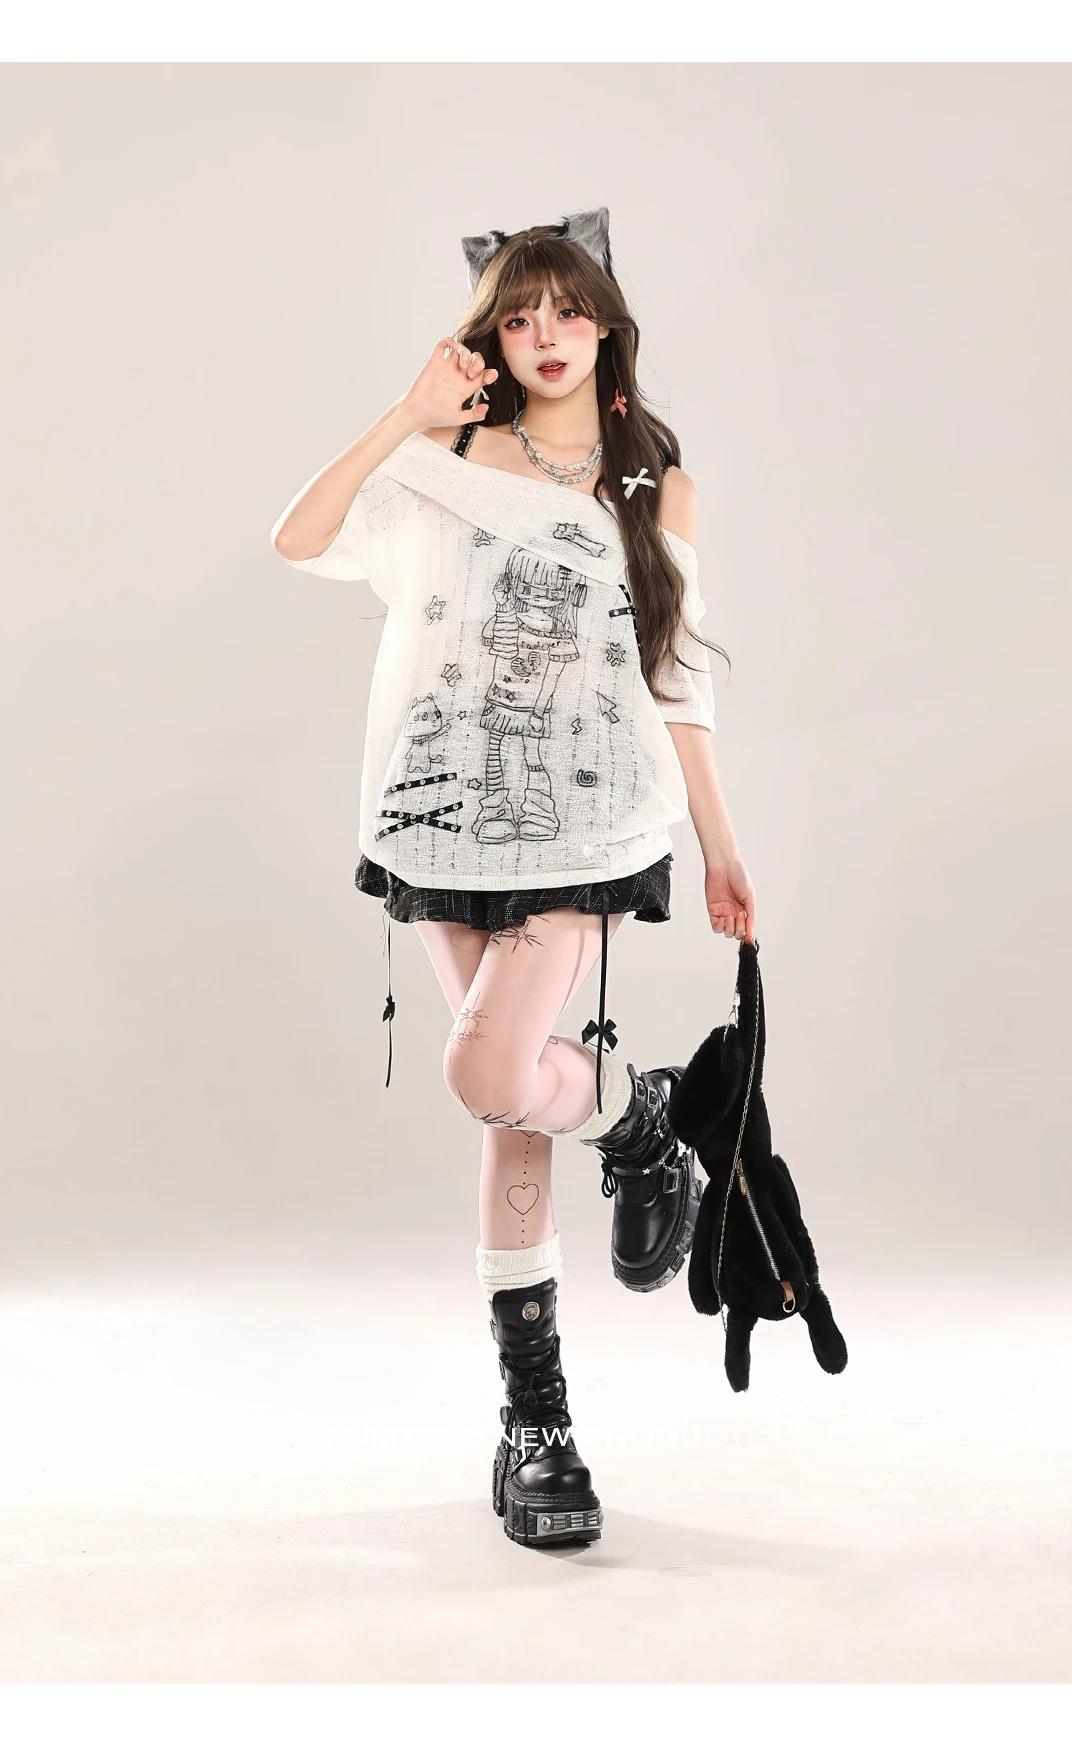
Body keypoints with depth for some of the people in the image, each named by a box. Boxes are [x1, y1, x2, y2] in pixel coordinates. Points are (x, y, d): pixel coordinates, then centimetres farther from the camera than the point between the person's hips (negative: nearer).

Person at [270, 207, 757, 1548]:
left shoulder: (655, 482, 10)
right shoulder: (453, 451, 6)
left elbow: (674, 678, 12)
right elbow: (300, 540, -8)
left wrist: (718, 844, 10)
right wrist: (409, 415, -12)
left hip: (586, 823, -1)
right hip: (454, 809, 1)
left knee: (492, 1072, -21)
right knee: (513, 1108, 4)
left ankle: (639, 1111, 15)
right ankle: (535, 1414, 17)